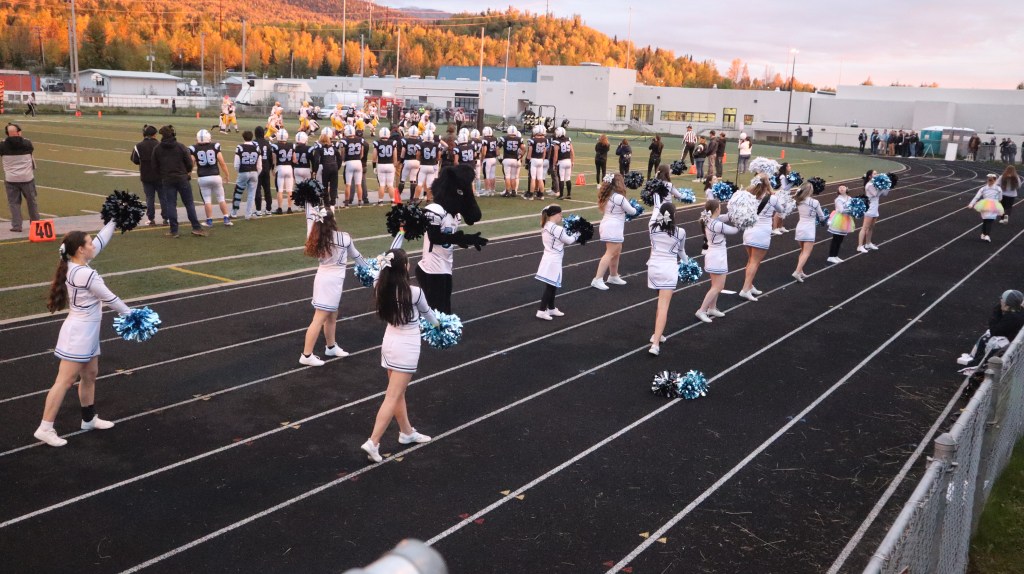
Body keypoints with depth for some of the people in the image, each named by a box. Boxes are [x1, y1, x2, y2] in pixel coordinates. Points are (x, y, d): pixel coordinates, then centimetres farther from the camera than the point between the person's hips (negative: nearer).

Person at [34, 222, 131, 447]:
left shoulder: (75, 265, 3)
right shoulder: (84, 274, -23)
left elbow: (101, 240, 12)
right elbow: (109, 298, -14)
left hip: (87, 331, 10)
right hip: (79, 332, -10)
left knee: (90, 375, 18)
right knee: (65, 381, -5)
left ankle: (89, 419, 31)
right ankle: (45, 428, 0)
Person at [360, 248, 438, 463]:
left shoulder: (381, 288, -7)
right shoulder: (414, 292, -19)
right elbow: (426, 312, 2)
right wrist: (436, 323, 22)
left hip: (390, 341, 7)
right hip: (407, 347, -7)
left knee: (398, 392, 20)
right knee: (393, 397, -2)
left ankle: (406, 432, 38)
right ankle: (373, 442, -5)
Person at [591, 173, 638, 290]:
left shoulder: (607, 196, 8)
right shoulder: (619, 198, -17)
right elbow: (631, 211, -6)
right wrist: (634, 209, 17)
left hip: (608, 226, 9)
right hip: (613, 228, -9)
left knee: (616, 251, 21)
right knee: (610, 254, -9)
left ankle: (613, 276, 34)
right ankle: (597, 279, -13)